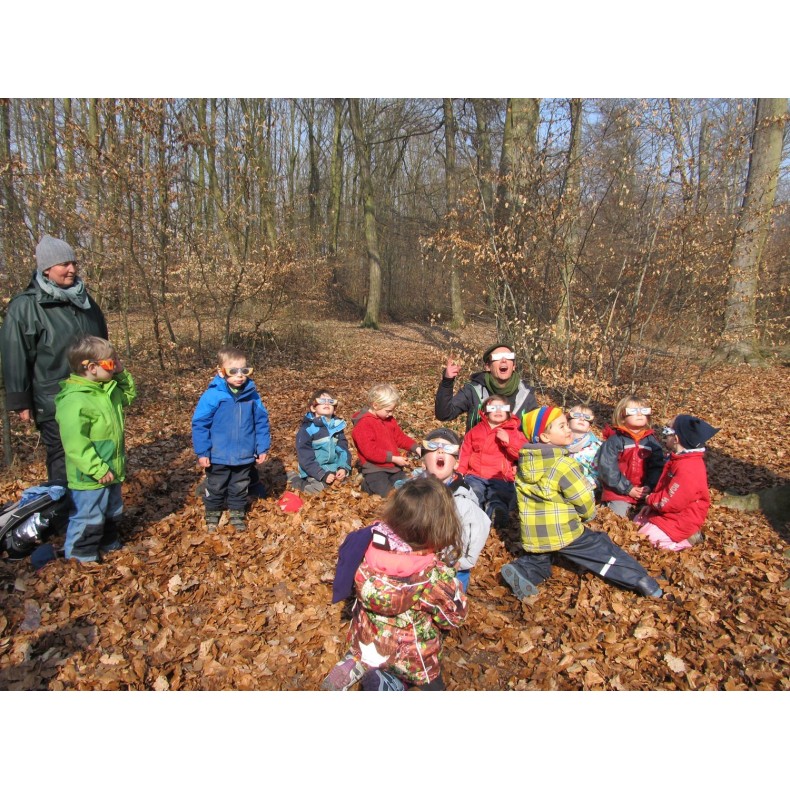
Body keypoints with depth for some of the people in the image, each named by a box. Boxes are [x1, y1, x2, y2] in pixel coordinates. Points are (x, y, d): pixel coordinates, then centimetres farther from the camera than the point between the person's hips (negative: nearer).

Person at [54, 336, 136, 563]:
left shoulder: (108, 389, 3)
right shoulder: (74, 401, -27)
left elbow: (128, 396, 23)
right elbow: (76, 444, -29)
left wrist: (122, 374, 6)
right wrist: (98, 469, -26)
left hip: (110, 470, 10)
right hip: (90, 477, -9)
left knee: (112, 512, 25)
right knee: (88, 518, 6)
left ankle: (109, 544, 45)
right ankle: (80, 557, 23)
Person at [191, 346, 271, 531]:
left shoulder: (252, 395, -7)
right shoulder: (212, 396, -17)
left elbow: (261, 422, 1)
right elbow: (199, 424, -12)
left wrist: (263, 448, 1)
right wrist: (202, 452, -12)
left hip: (245, 456, 2)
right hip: (218, 457, -2)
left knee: (240, 488, 20)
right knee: (215, 488, 18)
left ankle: (236, 514, 40)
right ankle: (212, 514, 41)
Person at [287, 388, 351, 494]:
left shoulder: (337, 425, 3)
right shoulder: (307, 428, -13)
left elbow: (343, 448, 1)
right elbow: (305, 457, -16)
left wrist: (343, 468, -17)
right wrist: (323, 475, -24)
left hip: (333, 465, 6)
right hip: (313, 469, -6)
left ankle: (318, 482, -11)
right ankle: (302, 482, -6)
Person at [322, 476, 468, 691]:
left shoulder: (373, 542, -21)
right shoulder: (434, 575, -31)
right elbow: (456, 616, -15)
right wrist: (451, 582, -2)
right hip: (409, 655, -3)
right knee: (433, 685, 25)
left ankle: (356, 666, 12)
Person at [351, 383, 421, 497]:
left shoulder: (389, 419, 8)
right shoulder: (363, 425, -19)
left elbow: (399, 437, 17)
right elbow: (370, 451, -24)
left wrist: (415, 447, 1)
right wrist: (393, 458, -23)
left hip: (393, 466, 8)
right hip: (375, 469, -8)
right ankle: (368, 484, 6)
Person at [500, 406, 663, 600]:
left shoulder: (524, 464, 0)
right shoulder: (563, 465, -19)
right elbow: (584, 499, -13)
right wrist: (587, 515, 8)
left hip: (533, 535, 5)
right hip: (564, 534, -5)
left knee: (539, 559, 27)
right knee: (603, 550, 12)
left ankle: (522, 570, 2)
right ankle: (639, 579, 15)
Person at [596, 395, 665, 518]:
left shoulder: (651, 440, 5)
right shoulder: (614, 440, -10)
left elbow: (657, 466, 2)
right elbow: (607, 468, -15)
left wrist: (650, 486, -13)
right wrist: (627, 489, -16)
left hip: (645, 492, 4)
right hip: (618, 493, -4)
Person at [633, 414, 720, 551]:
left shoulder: (687, 469, -30)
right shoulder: (681, 459, 4)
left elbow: (668, 503, -27)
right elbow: (663, 487, 15)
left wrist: (649, 499, -8)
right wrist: (652, 502, 0)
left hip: (680, 523, -10)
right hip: (669, 513, 10)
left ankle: (685, 540, -1)